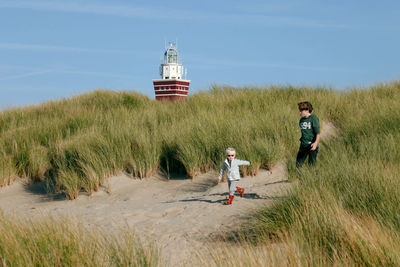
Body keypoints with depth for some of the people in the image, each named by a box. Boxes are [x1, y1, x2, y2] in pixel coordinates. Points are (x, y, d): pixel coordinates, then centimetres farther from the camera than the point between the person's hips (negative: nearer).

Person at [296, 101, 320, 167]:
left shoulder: (313, 118, -9)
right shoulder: (302, 120, 10)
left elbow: (318, 133, -14)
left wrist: (316, 143, -27)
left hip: (312, 145, -6)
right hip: (303, 145, 6)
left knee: (311, 164, 0)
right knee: (298, 164, 3)